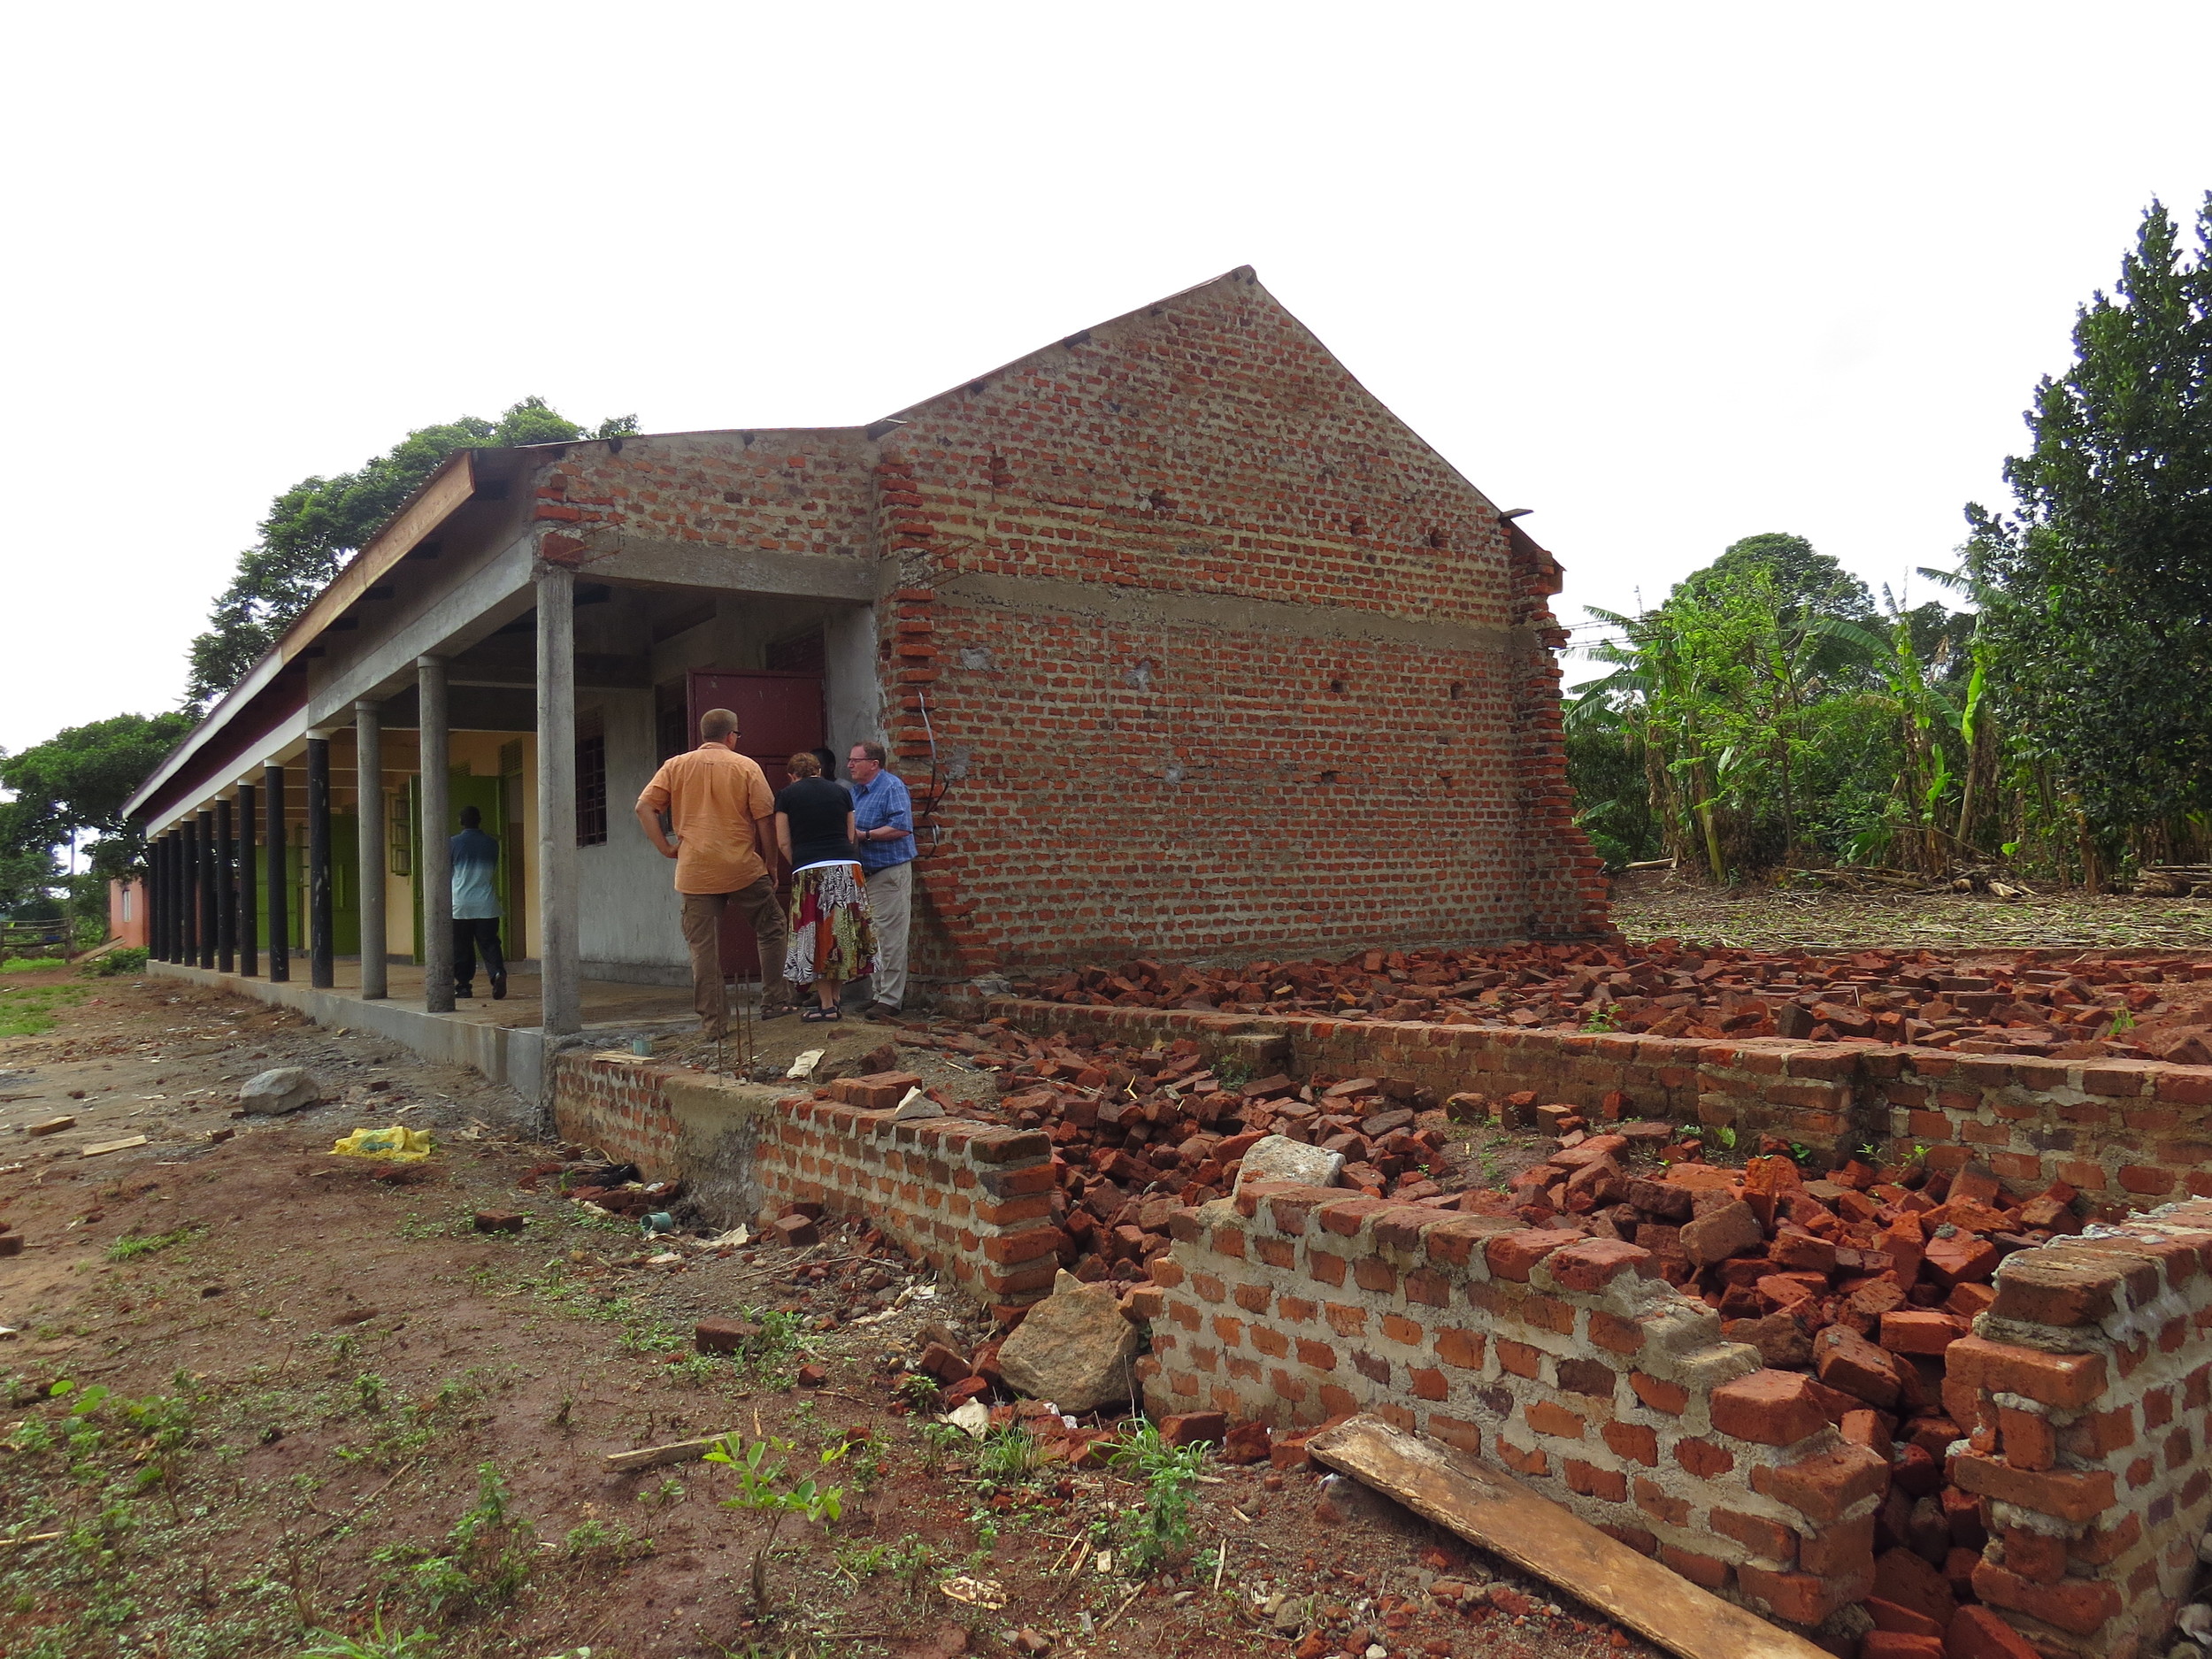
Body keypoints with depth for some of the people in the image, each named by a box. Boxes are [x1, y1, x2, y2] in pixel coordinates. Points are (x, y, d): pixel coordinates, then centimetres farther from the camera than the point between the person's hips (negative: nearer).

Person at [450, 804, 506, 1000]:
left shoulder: (454, 843, -2)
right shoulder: (491, 844, 6)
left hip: (460, 905, -2)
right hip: (487, 905, 2)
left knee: (461, 948, 7)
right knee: (489, 944, 1)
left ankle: (463, 986, 10)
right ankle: (498, 973, -23)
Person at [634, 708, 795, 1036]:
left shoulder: (675, 766, 7)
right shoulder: (746, 767, 0)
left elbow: (644, 807, 0)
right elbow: (765, 820, -2)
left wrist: (665, 847, 6)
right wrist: (771, 864, 7)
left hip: (695, 871, 2)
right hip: (743, 868, -2)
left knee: (703, 948, 5)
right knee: (771, 929, 16)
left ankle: (713, 1023, 5)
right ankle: (775, 1002, 15)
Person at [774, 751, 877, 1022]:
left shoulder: (786, 795, 7)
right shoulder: (840, 792, 15)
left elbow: (784, 842, 5)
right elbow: (850, 836, 15)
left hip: (810, 871, -3)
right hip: (847, 866, 3)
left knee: (816, 937, 3)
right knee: (843, 934, 10)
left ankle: (826, 1005, 5)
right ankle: (833, 998, 17)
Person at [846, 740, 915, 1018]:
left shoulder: (892, 786, -12)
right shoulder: (854, 791, 14)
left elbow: (902, 827, -23)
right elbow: (848, 828, 24)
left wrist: (864, 835, -21)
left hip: (891, 871, -9)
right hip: (866, 872, 9)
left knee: (891, 936, -6)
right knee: (874, 937, 14)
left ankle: (891, 998, -2)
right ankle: (881, 992, 23)